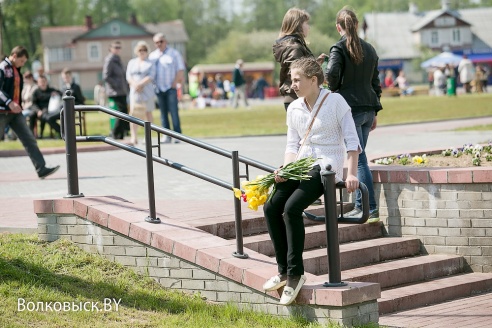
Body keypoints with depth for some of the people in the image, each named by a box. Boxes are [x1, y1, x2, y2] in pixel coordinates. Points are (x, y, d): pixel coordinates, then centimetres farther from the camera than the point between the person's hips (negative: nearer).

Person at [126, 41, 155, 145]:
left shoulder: (150, 64, 7)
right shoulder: (132, 62, 15)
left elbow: (150, 77, -6)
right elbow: (128, 77, 5)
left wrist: (140, 84, -19)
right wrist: (135, 85, -13)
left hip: (147, 91, -2)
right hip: (134, 92, 2)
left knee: (148, 113, 0)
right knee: (133, 113, -9)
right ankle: (133, 137, -13)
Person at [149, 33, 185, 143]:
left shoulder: (174, 53, 4)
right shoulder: (152, 55, 15)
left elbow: (180, 70, 1)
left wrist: (175, 82, -7)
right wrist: (153, 84, 3)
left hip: (171, 88, -4)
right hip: (158, 88, 4)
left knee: (173, 112, -9)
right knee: (163, 113, 2)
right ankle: (167, 136, 2)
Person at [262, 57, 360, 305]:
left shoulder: (335, 101, -4)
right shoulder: (294, 108, 13)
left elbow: (352, 140, -5)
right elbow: (292, 145, 15)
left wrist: (351, 173, -15)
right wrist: (284, 169, -4)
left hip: (326, 166, -6)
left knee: (292, 207, -28)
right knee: (271, 207, -16)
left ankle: (295, 273, -20)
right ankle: (284, 270, -6)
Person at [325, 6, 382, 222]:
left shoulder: (339, 48, -7)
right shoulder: (369, 49, 14)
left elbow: (331, 73, -23)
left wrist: (335, 89, -2)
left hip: (350, 108, -6)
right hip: (369, 107, 6)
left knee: (359, 159, -8)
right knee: (357, 157, 15)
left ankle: (371, 210, -12)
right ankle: (360, 206, 15)